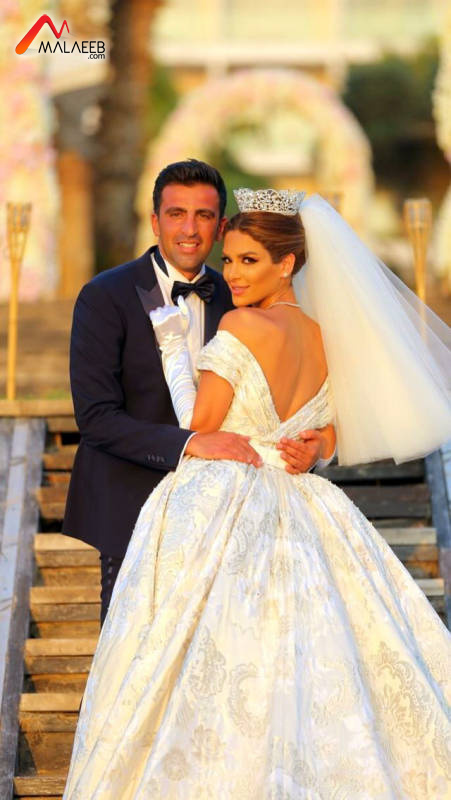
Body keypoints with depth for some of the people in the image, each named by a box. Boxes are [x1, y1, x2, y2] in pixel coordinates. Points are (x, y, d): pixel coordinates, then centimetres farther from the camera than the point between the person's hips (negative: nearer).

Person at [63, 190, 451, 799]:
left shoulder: (242, 325, -13)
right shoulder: (325, 338, 9)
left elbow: (199, 423, -8)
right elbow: (329, 441, 17)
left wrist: (174, 347, 1)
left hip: (220, 516, -7)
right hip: (298, 519, 7)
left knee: (214, 674, 0)